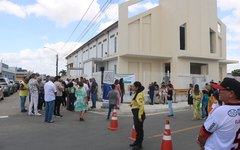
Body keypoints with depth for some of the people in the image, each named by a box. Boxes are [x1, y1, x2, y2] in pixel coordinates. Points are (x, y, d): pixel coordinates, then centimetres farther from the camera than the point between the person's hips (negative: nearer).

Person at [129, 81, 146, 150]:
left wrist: (140, 116, -25)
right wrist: (132, 104, 10)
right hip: (135, 113, 10)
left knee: (139, 129, 2)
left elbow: (141, 105, -25)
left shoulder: (139, 94, -19)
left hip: (138, 114, -10)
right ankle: (137, 142, 34)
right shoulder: (137, 94, 11)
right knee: (137, 128, 20)